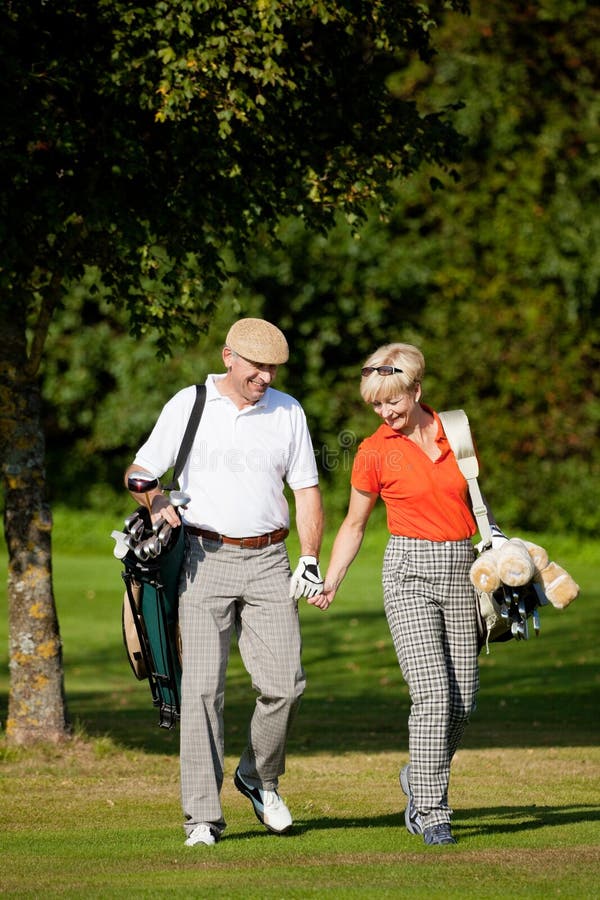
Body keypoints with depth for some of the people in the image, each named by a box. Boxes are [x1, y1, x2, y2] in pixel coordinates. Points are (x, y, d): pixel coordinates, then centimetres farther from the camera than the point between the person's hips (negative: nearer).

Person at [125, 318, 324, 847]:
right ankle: (202, 818, -7)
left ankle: (260, 779, 21)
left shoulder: (287, 412, 10)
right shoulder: (187, 406, 4)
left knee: (283, 682, -7)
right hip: (205, 560, -2)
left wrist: (310, 560, 0)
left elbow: (306, 490, 12)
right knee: (201, 687, -9)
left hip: (268, 561, 2)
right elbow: (141, 471, 7)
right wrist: (157, 502, -16)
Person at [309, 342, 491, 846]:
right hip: (411, 571, -4)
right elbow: (354, 525, 8)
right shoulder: (375, 453, -1)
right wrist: (330, 583, -2)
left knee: (463, 699, 3)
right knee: (433, 695, -16)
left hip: (461, 569, 4)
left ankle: (419, 778, 28)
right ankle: (431, 814, -10)